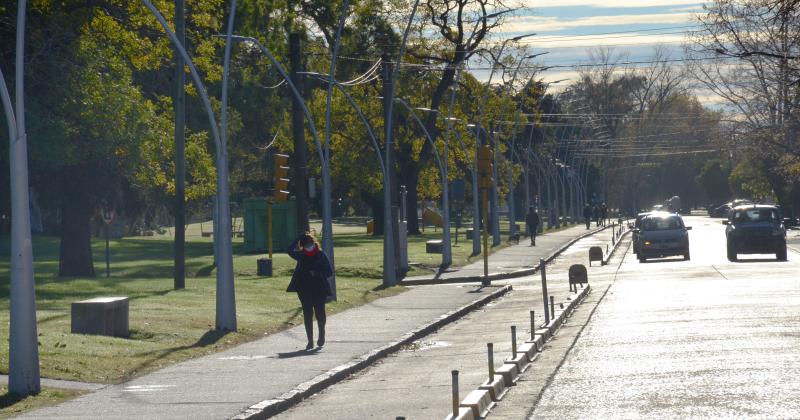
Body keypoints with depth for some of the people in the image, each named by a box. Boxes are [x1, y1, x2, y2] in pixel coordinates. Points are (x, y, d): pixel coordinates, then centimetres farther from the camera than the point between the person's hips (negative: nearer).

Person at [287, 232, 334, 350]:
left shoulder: (321, 255, -2)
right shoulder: (301, 255, 4)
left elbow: (329, 272, -2)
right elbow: (291, 250, -14)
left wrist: (317, 273, -18)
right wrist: (299, 238, -16)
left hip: (319, 290, -2)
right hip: (304, 290, 2)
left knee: (320, 313, 5)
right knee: (307, 314, 1)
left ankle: (321, 335, 31)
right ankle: (310, 341, 5)